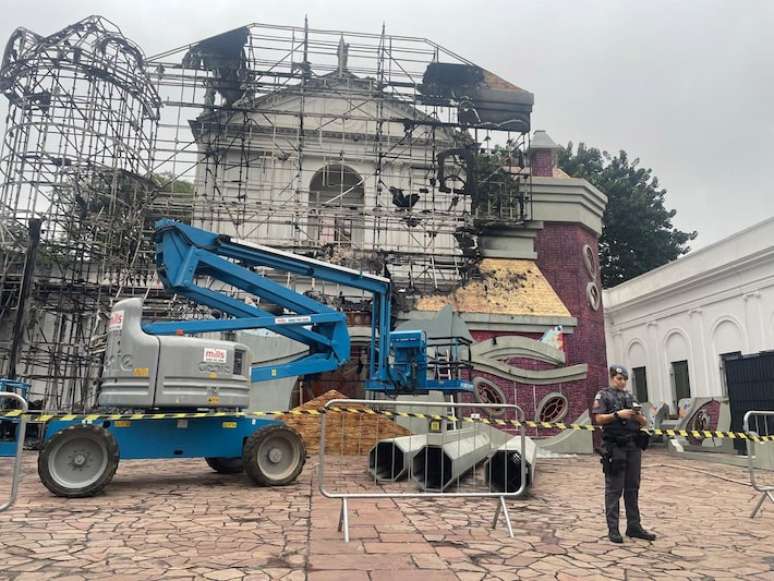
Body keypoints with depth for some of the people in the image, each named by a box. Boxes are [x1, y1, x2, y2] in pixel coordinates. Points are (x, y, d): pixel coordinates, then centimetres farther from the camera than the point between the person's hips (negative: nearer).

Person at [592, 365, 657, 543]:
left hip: (633, 446, 6)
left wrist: (637, 415, -7)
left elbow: (644, 422, 14)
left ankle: (634, 527, 17)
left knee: (632, 488, 10)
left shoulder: (630, 396, 17)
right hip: (614, 447, -5)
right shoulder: (603, 395, 1)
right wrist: (617, 415, -19)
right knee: (614, 489, -2)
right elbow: (598, 419, -9)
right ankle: (613, 529, 3)